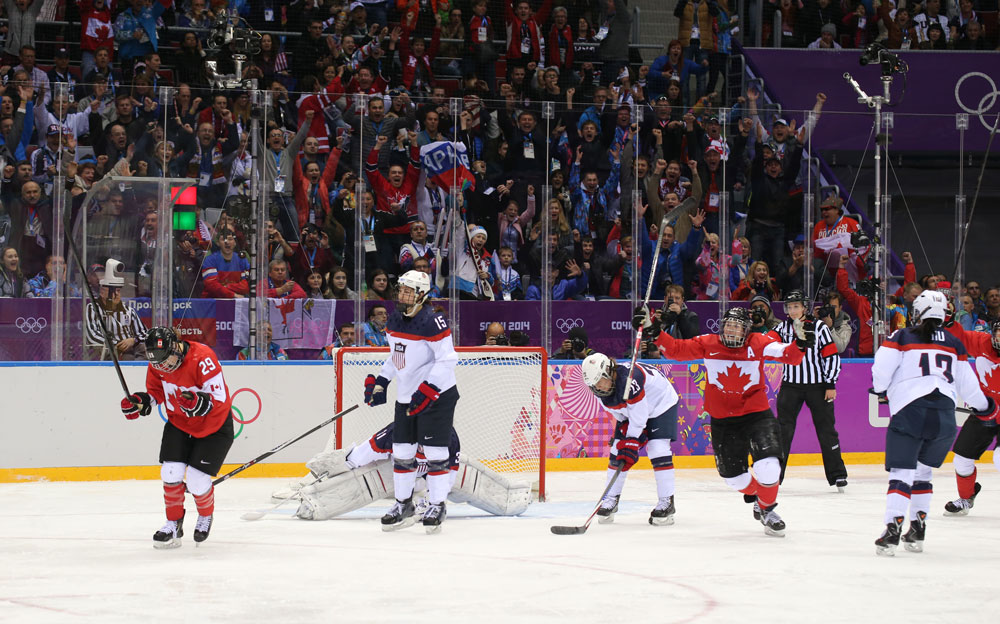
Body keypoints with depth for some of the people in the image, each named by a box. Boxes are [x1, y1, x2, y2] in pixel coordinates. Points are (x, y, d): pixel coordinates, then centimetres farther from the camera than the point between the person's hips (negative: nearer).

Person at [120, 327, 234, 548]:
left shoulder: (203, 358, -31)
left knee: (197, 480, -10)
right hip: (179, 424, 5)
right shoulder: (156, 365, -11)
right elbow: (156, 392, 7)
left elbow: (219, 397, -31)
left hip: (213, 425, -5)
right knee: (171, 473, -10)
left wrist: (199, 402, -50)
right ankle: (174, 525, 10)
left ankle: (206, 516, 22)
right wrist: (139, 402, -13)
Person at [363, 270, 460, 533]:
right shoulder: (395, 320, 7)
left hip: (437, 395, -8)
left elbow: (447, 359, -20)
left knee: (434, 452, -6)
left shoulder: (433, 322, -18)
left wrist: (427, 391, -26)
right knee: (402, 451, 9)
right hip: (406, 397, 8)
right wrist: (379, 383, 12)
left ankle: (437, 506, 3)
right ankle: (403, 506, 19)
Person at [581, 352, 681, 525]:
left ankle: (666, 503, -11)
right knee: (617, 449, -1)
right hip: (630, 411, 7)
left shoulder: (629, 379, -39)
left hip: (661, 403, -7)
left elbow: (639, 415, -33)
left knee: (658, 449, -18)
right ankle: (610, 500, 9)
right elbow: (619, 413, 1)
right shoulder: (600, 391, -15)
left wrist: (631, 442, -30)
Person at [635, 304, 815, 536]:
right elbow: (676, 349, -5)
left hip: (756, 413, -2)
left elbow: (789, 355, -15)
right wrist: (652, 331, -16)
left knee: (768, 467, -17)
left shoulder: (758, 344, -7)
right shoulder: (707, 344, -3)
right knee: (733, 475, 7)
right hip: (723, 419, 2)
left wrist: (800, 343, -35)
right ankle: (754, 495, 42)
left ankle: (767, 509, 12)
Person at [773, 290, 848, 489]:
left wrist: (830, 384, -8)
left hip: (817, 384, -3)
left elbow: (832, 356, -5)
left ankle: (837, 474, 10)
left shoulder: (819, 327, -5)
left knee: (826, 428, 1)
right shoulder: (784, 327, 5)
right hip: (791, 384, 3)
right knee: (783, 428, -1)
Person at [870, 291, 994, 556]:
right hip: (945, 416, 4)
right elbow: (967, 383, 20)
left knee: (901, 472, -6)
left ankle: (893, 529, -23)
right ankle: (917, 531, 17)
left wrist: (881, 388, 19)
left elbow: (882, 367, -4)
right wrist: (984, 407, 38)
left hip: (909, 411, -3)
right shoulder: (954, 343, 16)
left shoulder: (902, 337, 5)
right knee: (922, 471, 20)